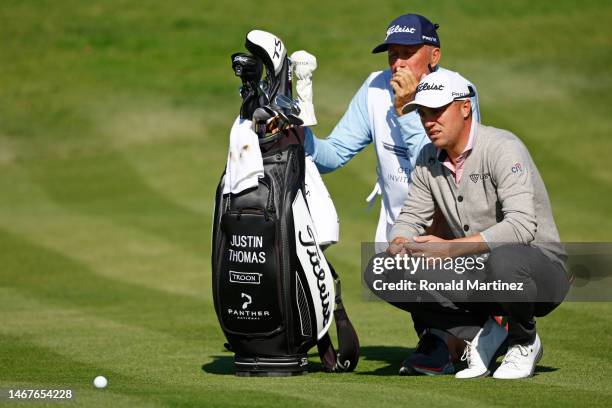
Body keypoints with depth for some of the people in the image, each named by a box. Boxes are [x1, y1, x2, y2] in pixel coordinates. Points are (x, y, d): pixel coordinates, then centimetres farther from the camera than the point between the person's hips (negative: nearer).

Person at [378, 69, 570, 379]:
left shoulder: (501, 148, -18)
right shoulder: (429, 159, 6)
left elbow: (522, 226, -29)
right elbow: (411, 216, 12)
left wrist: (451, 248, -33)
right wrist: (399, 244, -13)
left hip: (540, 267, -7)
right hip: (474, 274, 7)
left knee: (503, 258, -43)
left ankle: (524, 342, -9)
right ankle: (483, 334, 0)